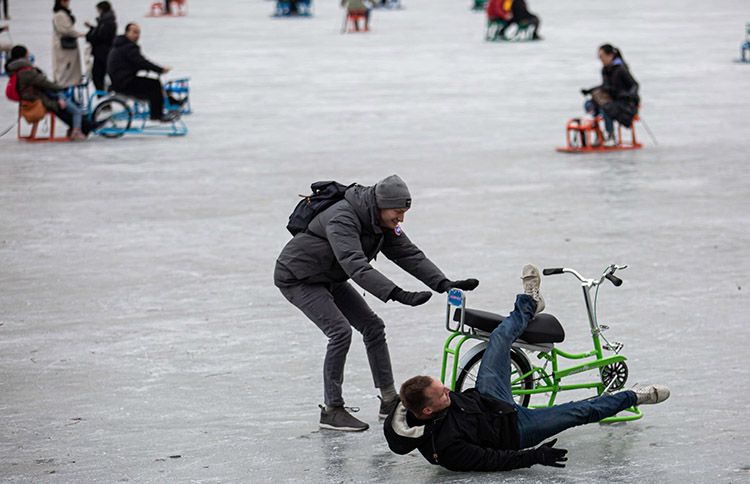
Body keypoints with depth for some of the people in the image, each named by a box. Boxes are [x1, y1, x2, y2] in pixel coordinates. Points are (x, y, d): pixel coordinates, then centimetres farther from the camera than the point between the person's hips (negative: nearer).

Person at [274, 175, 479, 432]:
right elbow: (357, 267, -45)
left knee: (372, 326, 2)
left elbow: (409, 254, -7)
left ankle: (389, 400, 10)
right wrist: (398, 294, -54)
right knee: (340, 331, -21)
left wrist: (444, 283, -22)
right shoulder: (342, 220, -34)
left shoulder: (382, 222, -6)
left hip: (329, 279, 9)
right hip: (298, 278, -9)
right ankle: (332, 410, -12)